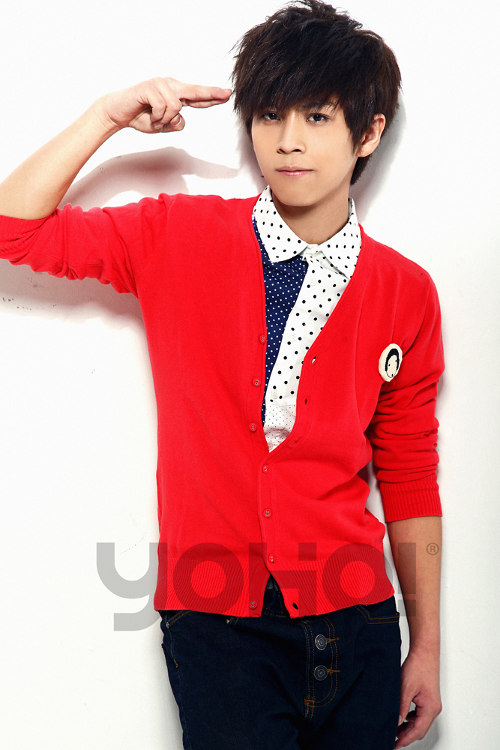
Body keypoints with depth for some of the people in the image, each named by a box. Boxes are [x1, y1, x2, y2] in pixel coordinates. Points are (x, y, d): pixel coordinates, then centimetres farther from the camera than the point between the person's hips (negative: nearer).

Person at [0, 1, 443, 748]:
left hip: (351, 613, 2)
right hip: (217, 622, -1)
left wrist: (427, 648, 9)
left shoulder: (406, 293, 1)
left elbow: (410, 480, 6)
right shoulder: (177, 238, -1)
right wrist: (110, 114, -8)